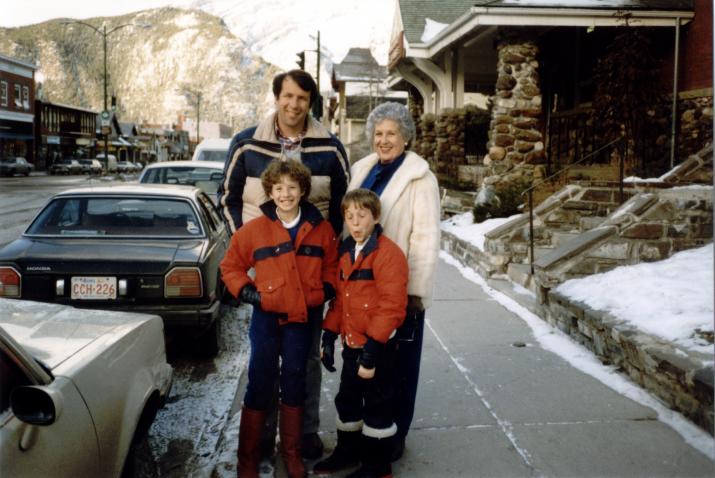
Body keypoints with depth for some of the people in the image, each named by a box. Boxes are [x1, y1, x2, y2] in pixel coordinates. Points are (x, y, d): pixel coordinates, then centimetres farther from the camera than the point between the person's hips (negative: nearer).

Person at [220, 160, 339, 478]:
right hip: (266, 317, -2)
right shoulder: (254, 230, -5)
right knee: (259, 386, 4)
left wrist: (324, 292, -3)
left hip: (302, 318, 2)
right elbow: (230, 267, 5)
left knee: (294, 385, 14)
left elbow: (332, 266, 12)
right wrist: (247, 292, -8)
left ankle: (292, 452, 30)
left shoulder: (321, 229, 0)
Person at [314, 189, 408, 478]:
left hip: (377, 347, -8)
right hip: (351, 344, 8)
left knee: (376, 405, 7)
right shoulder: (346, 252, 9)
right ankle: (348, 451, 41)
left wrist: (372, 348, -21)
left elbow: (392, 305, -21)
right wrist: (329, 336, 10)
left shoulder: (388, 254, -17)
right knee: (347, 400, 21)